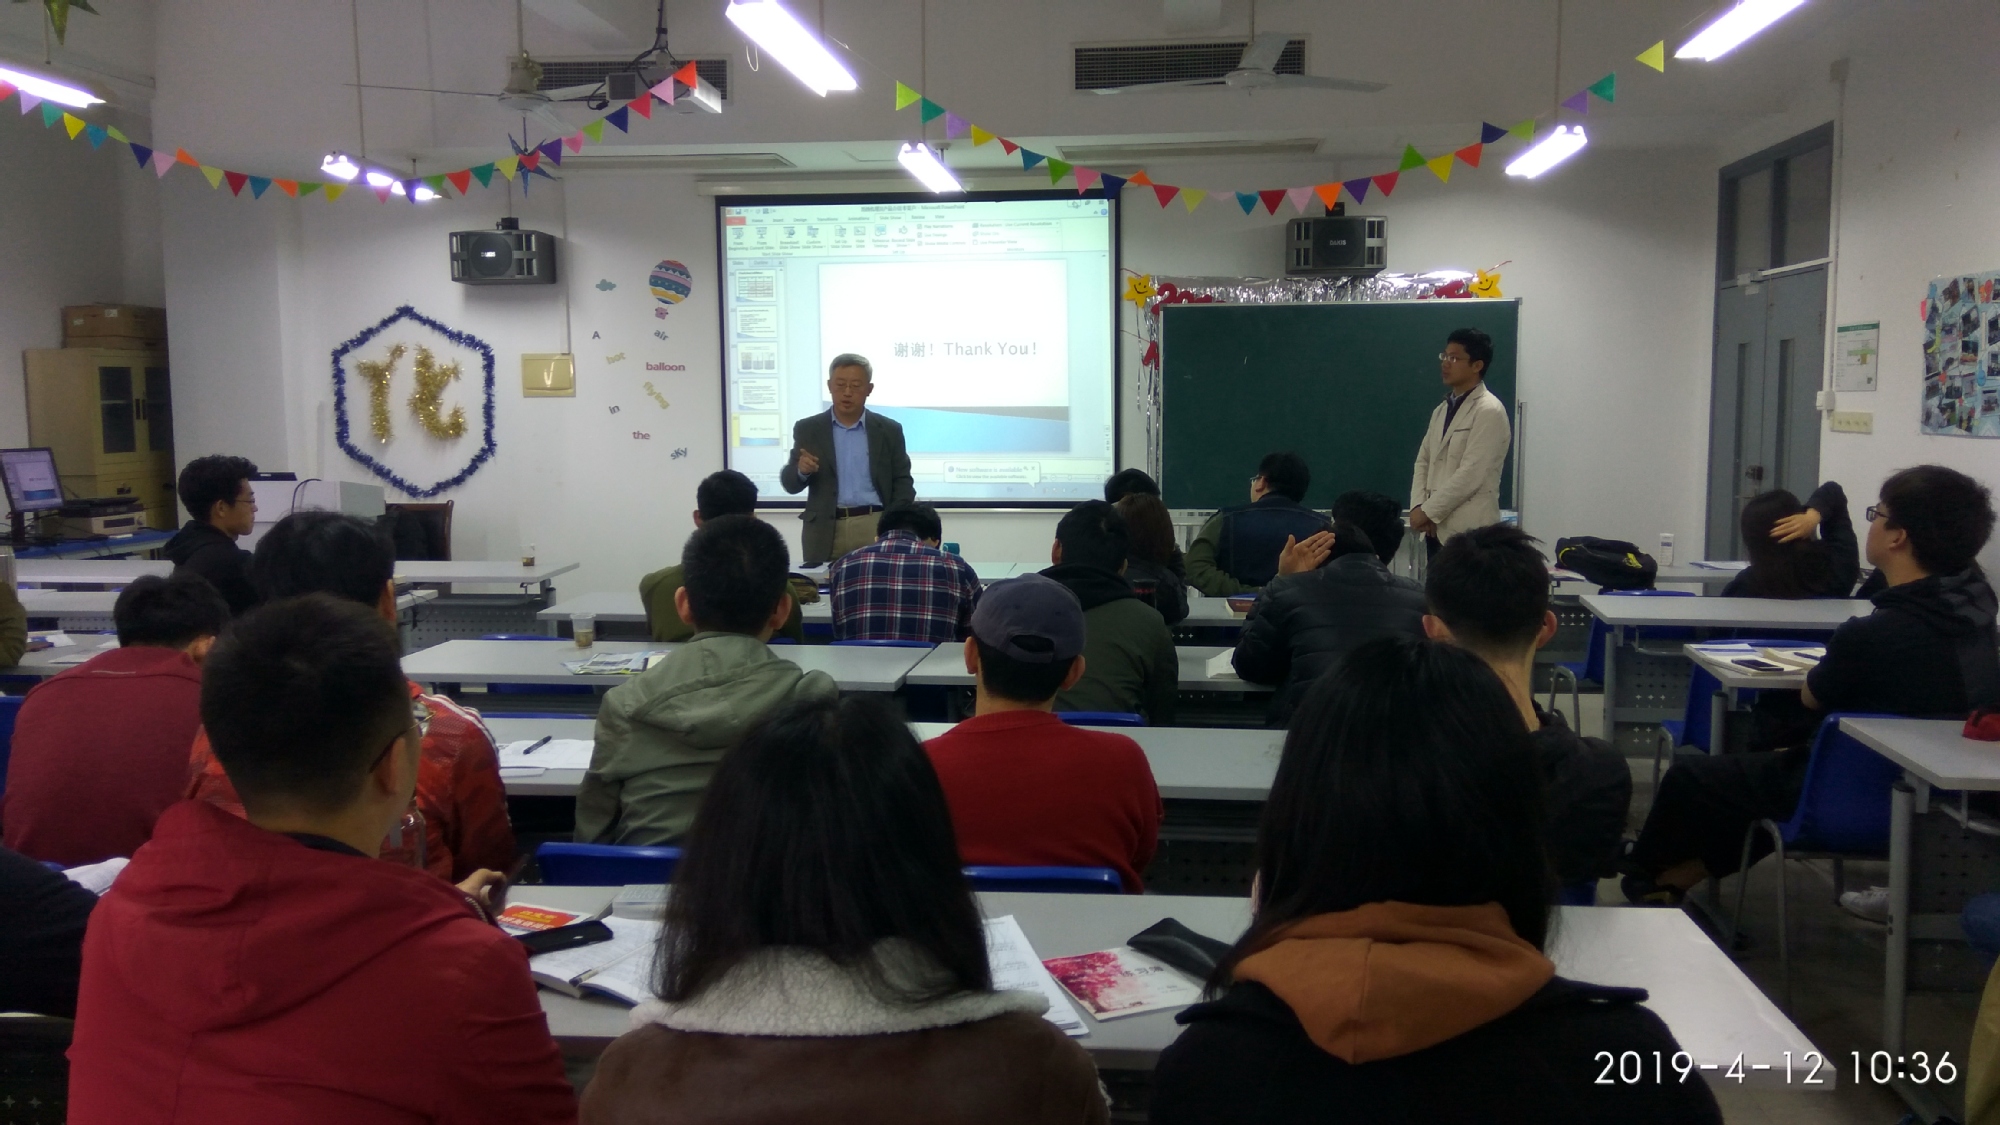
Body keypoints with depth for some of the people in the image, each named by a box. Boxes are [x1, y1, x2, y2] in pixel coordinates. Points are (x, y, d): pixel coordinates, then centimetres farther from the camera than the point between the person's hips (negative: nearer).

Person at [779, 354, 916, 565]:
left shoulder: (889, 430, 7)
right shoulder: (808, 429, 7)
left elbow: (902, 481, 8)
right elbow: (790, 484, 4)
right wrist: (801, 470, -18)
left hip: (876, 527, 0)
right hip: (824, 532, 0)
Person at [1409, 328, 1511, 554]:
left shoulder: (1489, 412, -10)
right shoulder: (1442, 409, 17)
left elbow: (1470, 475, -17)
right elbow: (1423, 461, 15)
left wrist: (1428, 511, -12)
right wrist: (1418, 507, -1)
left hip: (1469, 530, -8)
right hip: (1437, 527, 8)